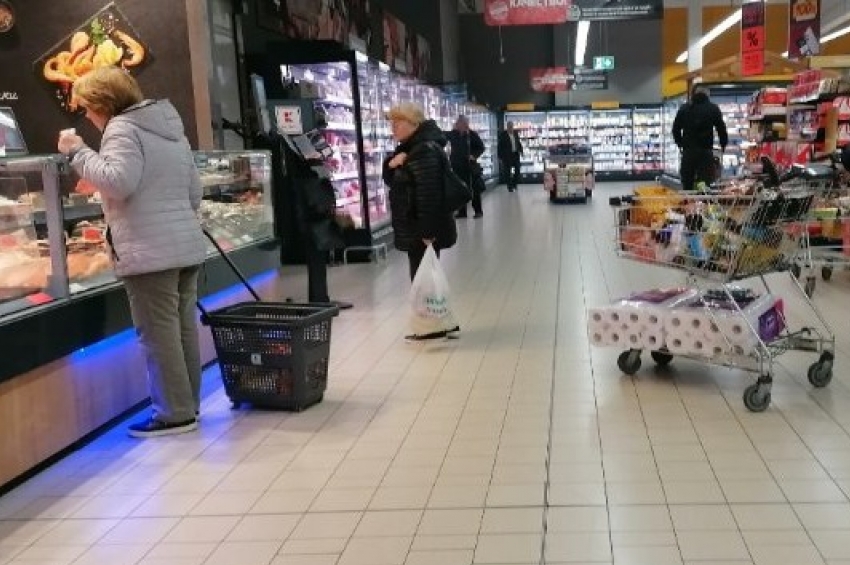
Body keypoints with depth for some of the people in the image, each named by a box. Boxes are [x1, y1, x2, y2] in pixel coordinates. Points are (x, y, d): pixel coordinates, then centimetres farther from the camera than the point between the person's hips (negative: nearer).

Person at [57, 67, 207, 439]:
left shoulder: (123, 128, -7)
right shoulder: (171, 128, 20)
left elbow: (118, 181, -21)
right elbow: (195, 192, 21)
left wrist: (77, 152, -11)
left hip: (150, 252, -9)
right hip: (187, 246, 9)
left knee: (158, 333, -3)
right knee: (184, 327, 12)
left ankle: (175, 413, 1)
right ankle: (188, 405, 19)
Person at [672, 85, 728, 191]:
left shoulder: (684, 109, 10)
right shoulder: (713, 108, 3)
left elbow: (676, 128, 12)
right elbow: (721, 127, 1)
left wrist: (680, 143, 23)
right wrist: (723, 144, 14)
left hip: (688, 150, 3)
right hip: (705, 150, -2)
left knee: (687, 181, 8)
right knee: (705, 182, -6)